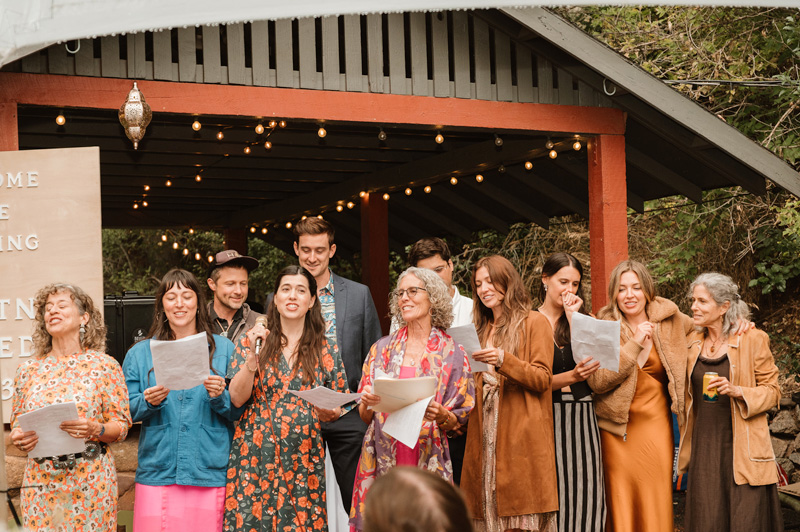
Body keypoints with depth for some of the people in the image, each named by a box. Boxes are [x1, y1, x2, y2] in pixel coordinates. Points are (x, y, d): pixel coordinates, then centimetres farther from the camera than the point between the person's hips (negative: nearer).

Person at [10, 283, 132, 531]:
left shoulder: (104, 366, 0)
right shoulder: (28, 369, 9)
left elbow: (121, 425, 0)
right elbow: (17, 422, 15)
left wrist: (95, 429, -19)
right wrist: (19, 438, -7)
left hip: (90, 482, -2)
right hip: (41, 482, 2)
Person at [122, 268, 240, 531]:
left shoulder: (224, 349, 9)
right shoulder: (140, 353, 12)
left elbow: (240, 411, 7)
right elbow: (126, 410, 9)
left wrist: (220, 397, -13)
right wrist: (148, 402, -11)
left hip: (210, 473, 0)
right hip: (157, 473, 1)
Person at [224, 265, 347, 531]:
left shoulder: (326, 351, 8)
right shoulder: (251, 342, 6)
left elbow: (337, 408, 13)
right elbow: (237, 398, -3)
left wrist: (329, 412, -10)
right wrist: (253, 356, -14)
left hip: (305, 457, 1)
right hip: (256, 454, -1)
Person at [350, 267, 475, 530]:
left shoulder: (452, 353, 2)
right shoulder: (382, 348, 10)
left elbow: (460, 418, 3)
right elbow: (364, 416, 12)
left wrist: (440, 415, -17)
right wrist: (367, 403, -10)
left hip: (428, 461, -2)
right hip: (382, 461, 2)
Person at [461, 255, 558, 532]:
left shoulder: (534, 322, 1)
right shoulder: (483, 329, 21)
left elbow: (543, 379, -8)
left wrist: (503, 360, -21)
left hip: (522, 435, -6)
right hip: (486, 436, 6)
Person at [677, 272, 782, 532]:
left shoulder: (753, 339, -4)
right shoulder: (692, 341, 9)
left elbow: (772, 391, -2)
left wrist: (737, 391, -17)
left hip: (742, 446, -4)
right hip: (704, 445, 4)